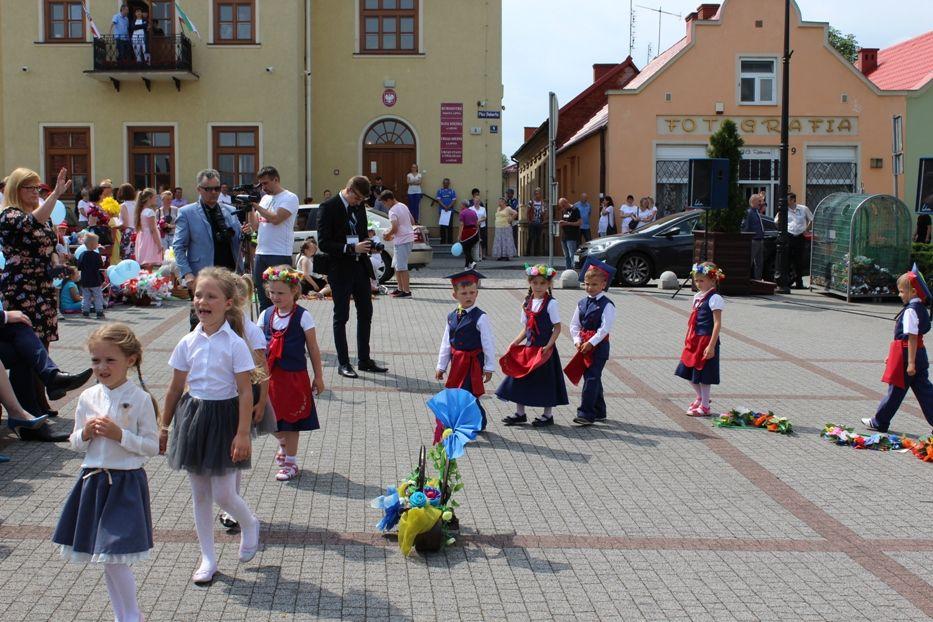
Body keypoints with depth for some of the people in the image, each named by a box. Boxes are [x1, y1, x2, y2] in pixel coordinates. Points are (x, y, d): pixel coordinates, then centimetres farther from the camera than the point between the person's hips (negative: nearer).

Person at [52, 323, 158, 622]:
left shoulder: (139, 399, -10)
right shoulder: (88, 397, 2)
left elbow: (152, 447, -8)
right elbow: (76, 444, 12)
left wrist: (120, 435, -19)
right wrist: (86, 433, -9)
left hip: (126, 483, -5)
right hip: (93, 480, 5)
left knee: (113, 560, -7)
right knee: (108, 562, 13)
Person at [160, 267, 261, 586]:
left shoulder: (235, 344, -12)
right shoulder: (188, 342, 1)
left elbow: (245, 392, -12)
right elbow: (175, 388, 9)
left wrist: (242, 434, -16)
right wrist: (164, 427, 12)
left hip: (224, 416, -5)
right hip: (192, 415, 5)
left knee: (222, 496, -3)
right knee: (199, 494, 12)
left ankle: (249, 524, 31)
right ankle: (208, 558, 25)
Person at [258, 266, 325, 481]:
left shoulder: (302, 316, -9)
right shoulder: (266, 315, 2)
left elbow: (313, 348, -4)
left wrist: (318, 377, -2)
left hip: (294, 376, -4)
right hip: (270, 375, 4)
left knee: (290, 421, 4)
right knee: (273, 418, 13)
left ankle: (290, 462, 17)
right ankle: (284, 446, 42)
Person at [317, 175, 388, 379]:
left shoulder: (359, 206, 8)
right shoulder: (328, 207, -13)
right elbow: (324, 243, -17)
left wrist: (368, 244, 4)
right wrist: (352, 249, -24)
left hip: (360, 266, 7)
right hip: (340, 270, -7)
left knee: (366, 313, 11)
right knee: (341, 317, 2)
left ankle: (365, 360, 22)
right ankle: (343, 363, 10)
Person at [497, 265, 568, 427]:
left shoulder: (551, 303, -10)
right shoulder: (527, 303, 7)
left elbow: (557, 327, -10)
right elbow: (526, 328, 13)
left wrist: (548, 346, -20)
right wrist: (515, 342, 1)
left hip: (544, 349, -6)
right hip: (528, 347, 6)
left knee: (546, 380, 3)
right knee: (520, 379, 8)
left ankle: (548, 415, 16)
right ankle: (520, 413, 20)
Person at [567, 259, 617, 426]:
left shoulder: (607, 305, -10)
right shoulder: (582, 303, 10)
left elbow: (605, 328, -16)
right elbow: (574, 324, 10)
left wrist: (591, 343, -20)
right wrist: (577, 340, -5)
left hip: (599, 346, -7)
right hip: (584, 347, 7)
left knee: (591, 378, -11)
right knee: (592, 378, 14)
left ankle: (586, 413, -12)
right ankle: (599, 411, 26)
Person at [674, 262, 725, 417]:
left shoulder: (714, 299, -14)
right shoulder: (697, 296, 11)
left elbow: (717, 324, -17)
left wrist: (711, 346, -21)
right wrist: (688, 339, 16)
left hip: (706, 341, -8)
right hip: (694, 340, 8)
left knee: (703, 375, 0)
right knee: (687, 371, 12)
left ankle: (704, 407, 13)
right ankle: (700, 398, 32)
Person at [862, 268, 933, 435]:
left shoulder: (910, 311, -17)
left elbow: (912, 337, -21)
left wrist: (911, 363, -22)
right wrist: (892, 356, 26)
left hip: (907, 355, -9)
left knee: (895, 391, 3)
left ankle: (879, 422, 15)